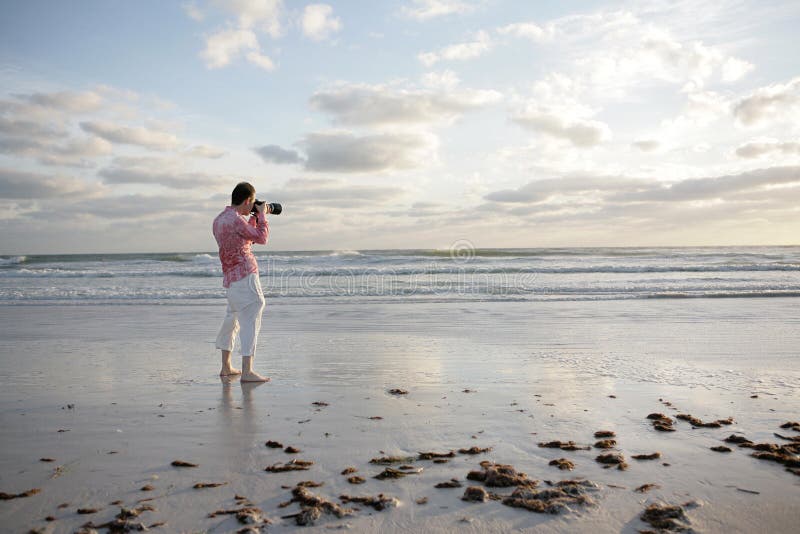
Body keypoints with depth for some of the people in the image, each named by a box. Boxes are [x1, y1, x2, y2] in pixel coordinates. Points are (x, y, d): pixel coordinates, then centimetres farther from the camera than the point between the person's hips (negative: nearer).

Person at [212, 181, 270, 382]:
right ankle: (247, 371, -13)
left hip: (231, 277, 10)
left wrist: (255, 217, 21)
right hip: (245, 275, -10)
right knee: (250, 320, -9)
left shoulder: (219, 219, 14)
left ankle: (226, 367, 26)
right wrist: (262, 215, 3)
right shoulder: (236, 219, -15)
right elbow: (262, 238, -8)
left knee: (232, 319, 18)